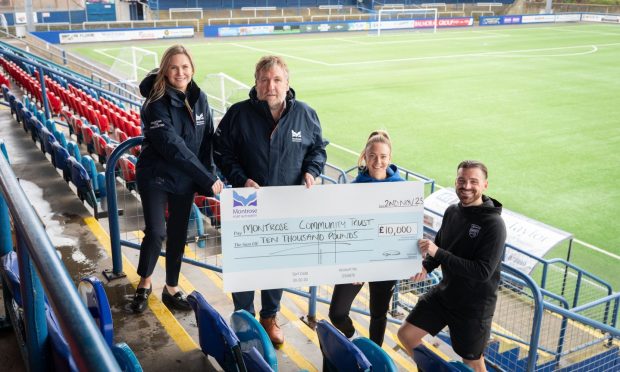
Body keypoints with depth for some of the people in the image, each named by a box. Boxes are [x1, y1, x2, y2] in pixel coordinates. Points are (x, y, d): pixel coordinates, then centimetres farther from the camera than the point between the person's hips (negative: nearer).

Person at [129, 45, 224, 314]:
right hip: (156, 177, -5)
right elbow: (173, 147, -26)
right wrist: (209, 179, -25)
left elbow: (207, 140, 5)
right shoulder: (157, 104, -19)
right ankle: (144, 283, 20)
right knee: (156, 233, -8)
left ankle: (172, 287, 29)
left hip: (186, 180, 5)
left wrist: (206, 177, -2)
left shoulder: (199, 98, -1)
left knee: (178, 234, 11)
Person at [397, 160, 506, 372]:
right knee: (406, 335, 10)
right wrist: (425, 267, -9)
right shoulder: (452, 211, -2)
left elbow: (483, 271, -28)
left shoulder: (493, 224, -22)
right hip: (443, 293, 6)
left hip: (473, 306, -6)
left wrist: (438, 253, -30)